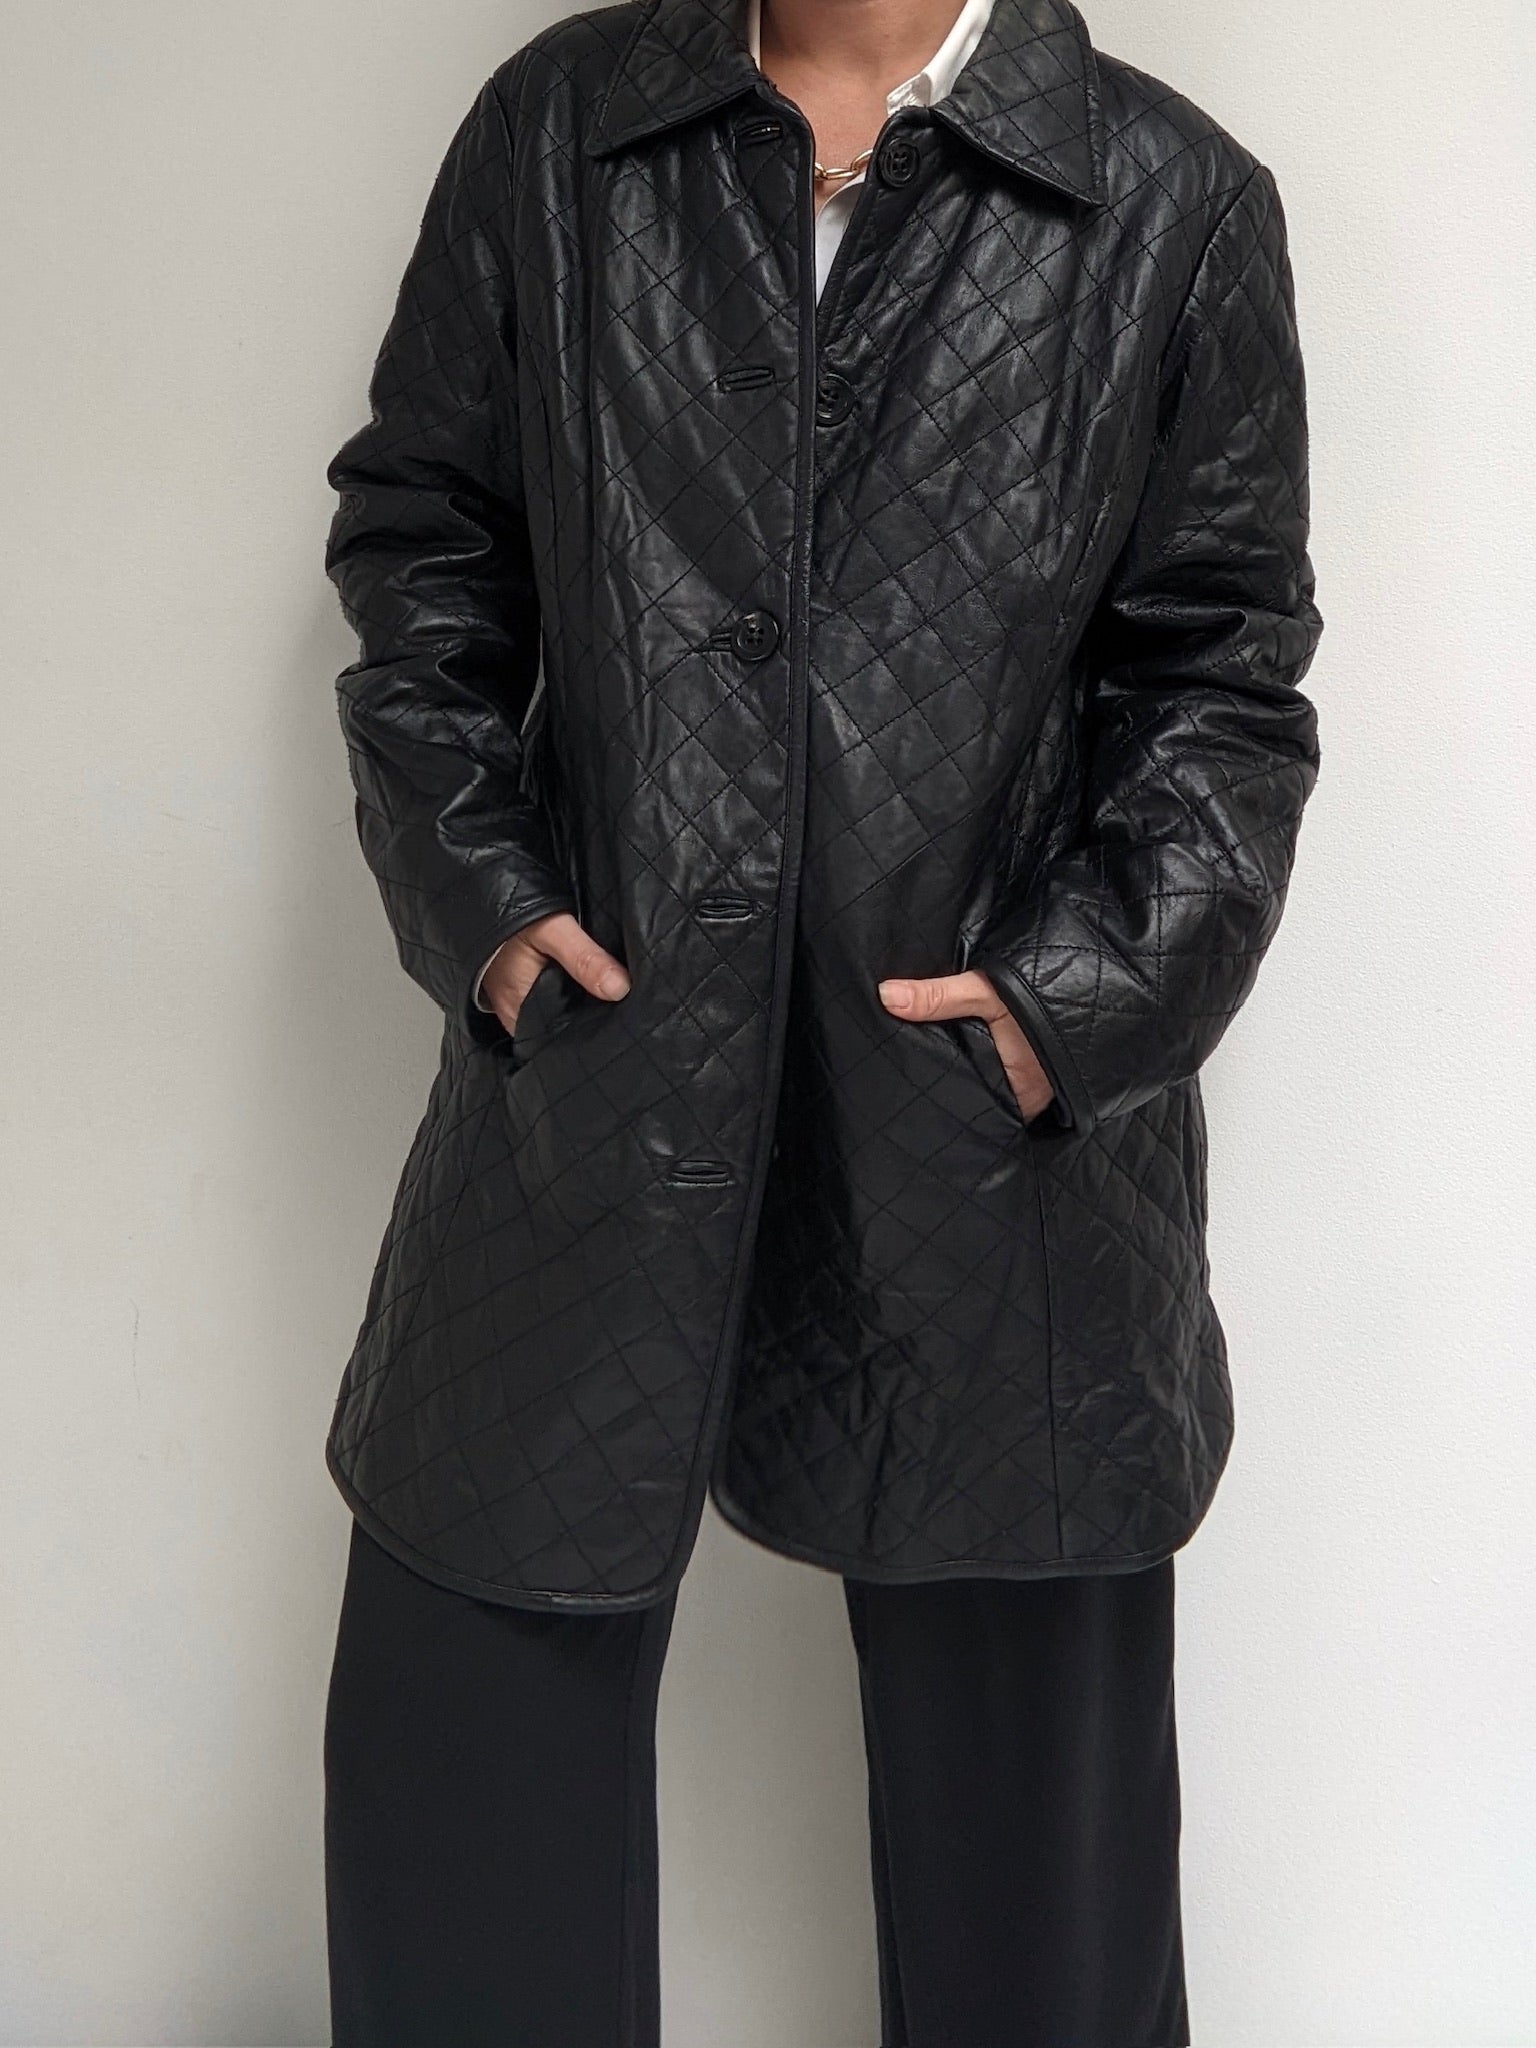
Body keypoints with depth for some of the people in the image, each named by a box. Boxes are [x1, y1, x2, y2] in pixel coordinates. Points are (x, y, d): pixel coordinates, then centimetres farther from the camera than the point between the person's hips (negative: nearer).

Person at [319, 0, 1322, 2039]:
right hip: (597, 1042, 2)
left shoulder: (1179, 203, 2)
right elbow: (417, 537, 11)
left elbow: (1221, 672, 3)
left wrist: (1091, 991, -9)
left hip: (999, 1092, -1)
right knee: (465, 1681, 11)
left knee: (1017, 1726, 13)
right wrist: (470, 884, -1)